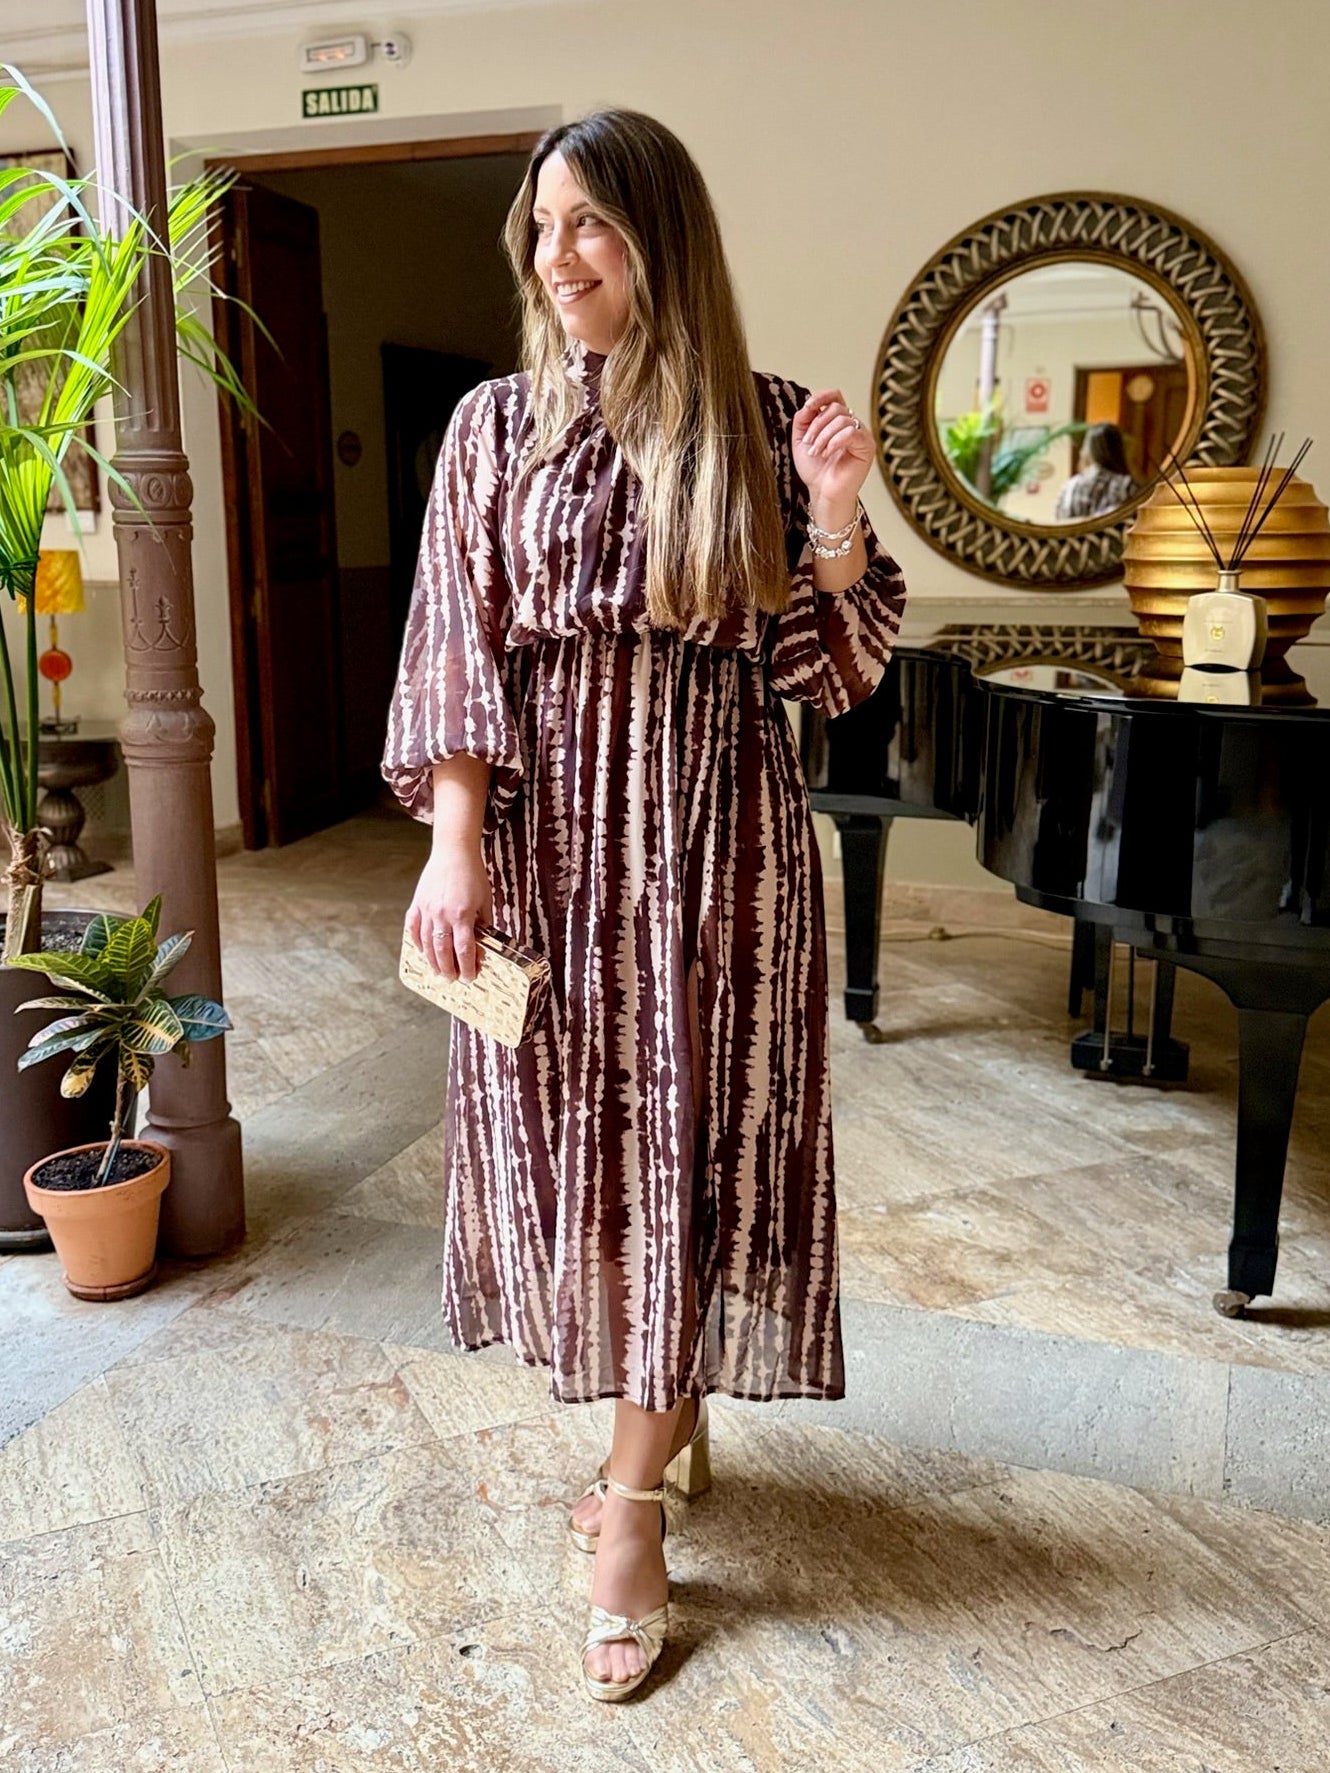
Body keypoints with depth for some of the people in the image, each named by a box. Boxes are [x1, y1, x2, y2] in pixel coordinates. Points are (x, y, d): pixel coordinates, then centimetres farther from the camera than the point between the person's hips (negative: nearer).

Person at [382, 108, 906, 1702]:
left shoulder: (760, 428, 1)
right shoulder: (498, 424, 4)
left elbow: (827, 670, 1)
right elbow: (458, 648, 0)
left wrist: (839, 518, -15)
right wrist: (456, 843, -9)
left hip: (714, 840, -1)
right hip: (547, 834, 2)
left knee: (682, 1147, 2)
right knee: (570, 1136, 9)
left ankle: (635, 1504, 17)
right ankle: (657, 1428, 34)